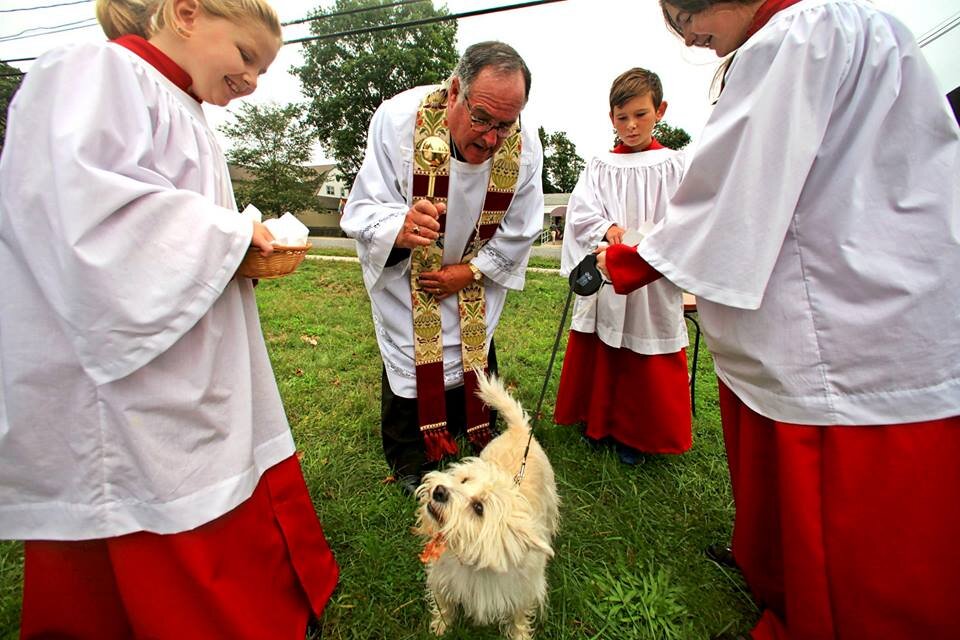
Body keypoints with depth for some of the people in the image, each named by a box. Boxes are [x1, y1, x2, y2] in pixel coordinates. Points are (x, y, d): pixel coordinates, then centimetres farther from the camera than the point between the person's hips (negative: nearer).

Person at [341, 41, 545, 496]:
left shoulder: (524, 143, -20)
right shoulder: (398, 120, -27)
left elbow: (520, 230, -9)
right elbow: (361, 211, -26)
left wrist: (469, 272, -13)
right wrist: (400, 228, -48)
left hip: (475, 275, 3)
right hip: (401, 269, -2)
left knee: (477, 355, 12)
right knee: (408, 360, 1)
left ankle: (482, 439, 38)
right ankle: (408, 462, 25)